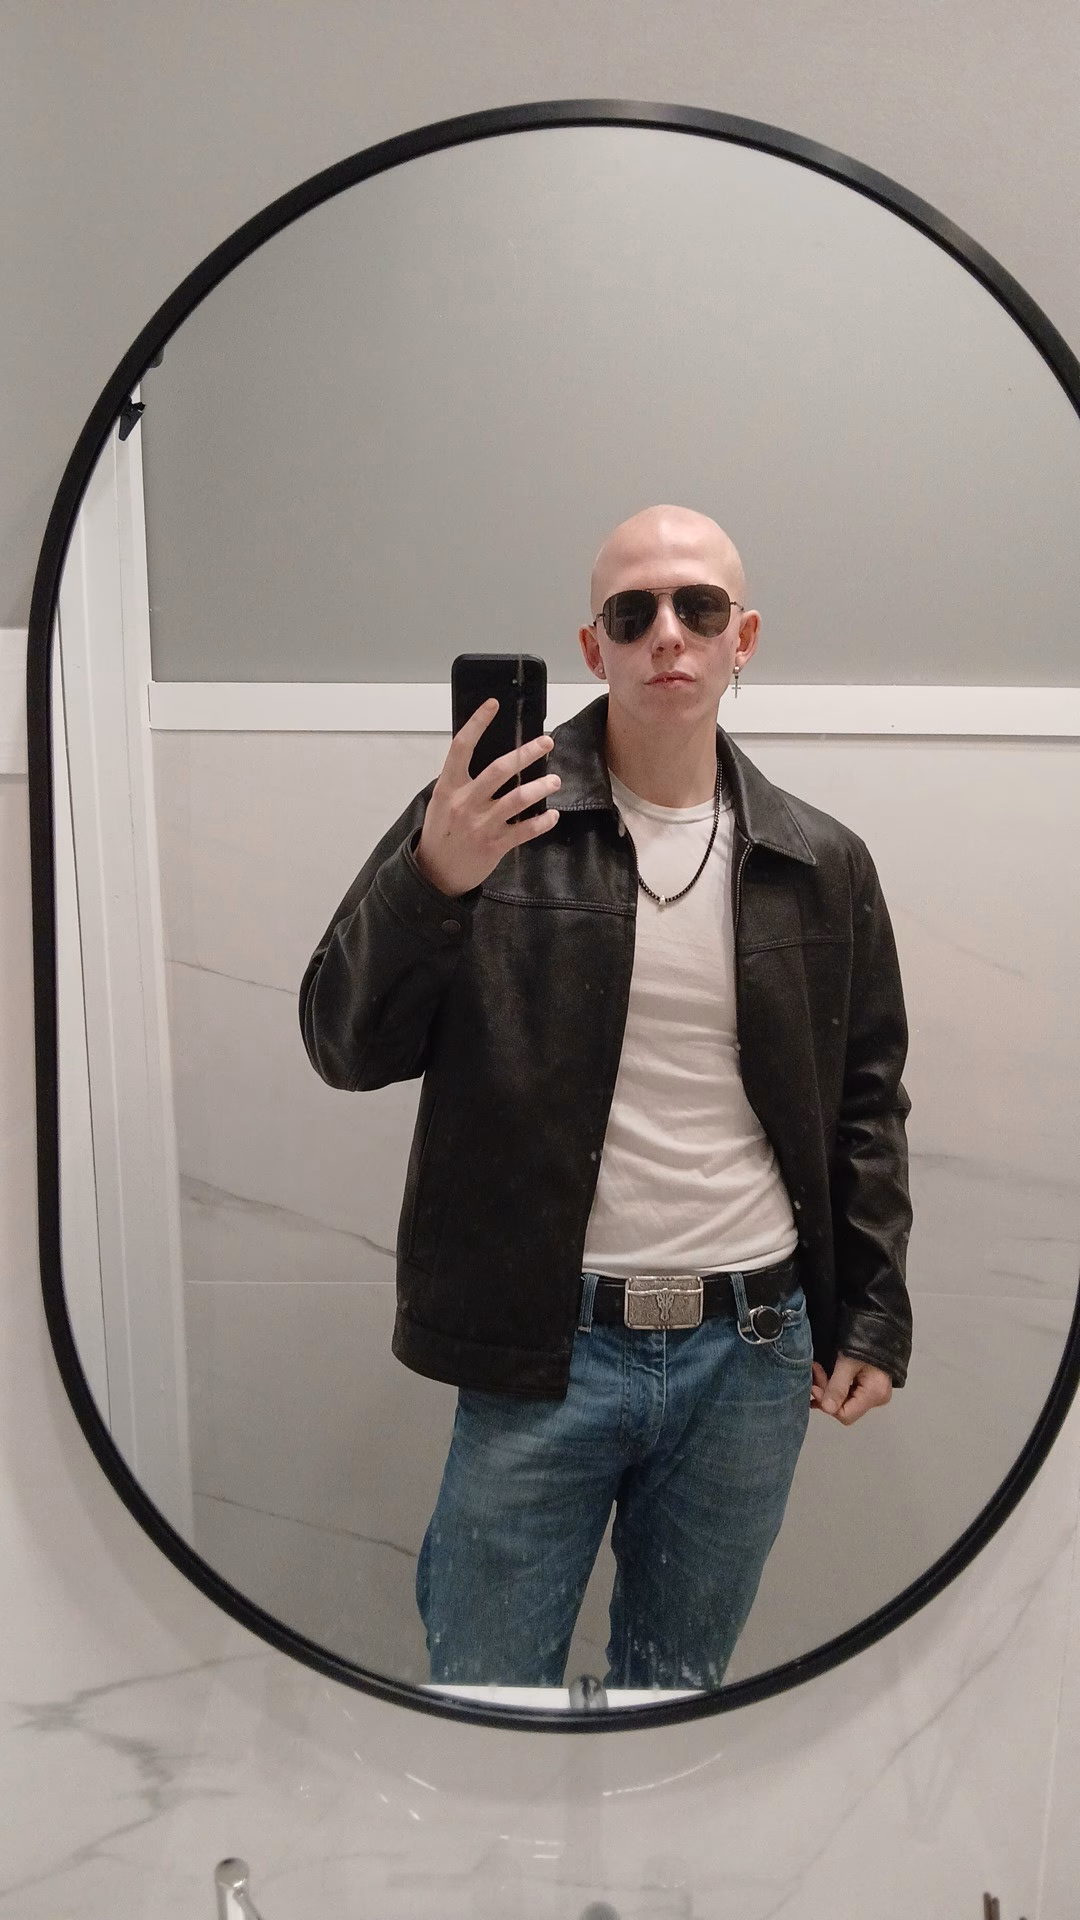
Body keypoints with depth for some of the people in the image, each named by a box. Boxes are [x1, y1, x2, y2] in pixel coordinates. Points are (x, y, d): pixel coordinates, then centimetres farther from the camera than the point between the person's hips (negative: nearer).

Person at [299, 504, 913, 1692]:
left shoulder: (823, 865, 3)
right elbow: (345, 1047, -8)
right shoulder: (489, 815, -6)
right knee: (486, 1693, 13)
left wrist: (872, 1318, 8)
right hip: (548, 1347, -2)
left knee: (679, 1688, 21)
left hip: (754, 1351, 3)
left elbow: (867, 1099, 11)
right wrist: (432, 881, -25)